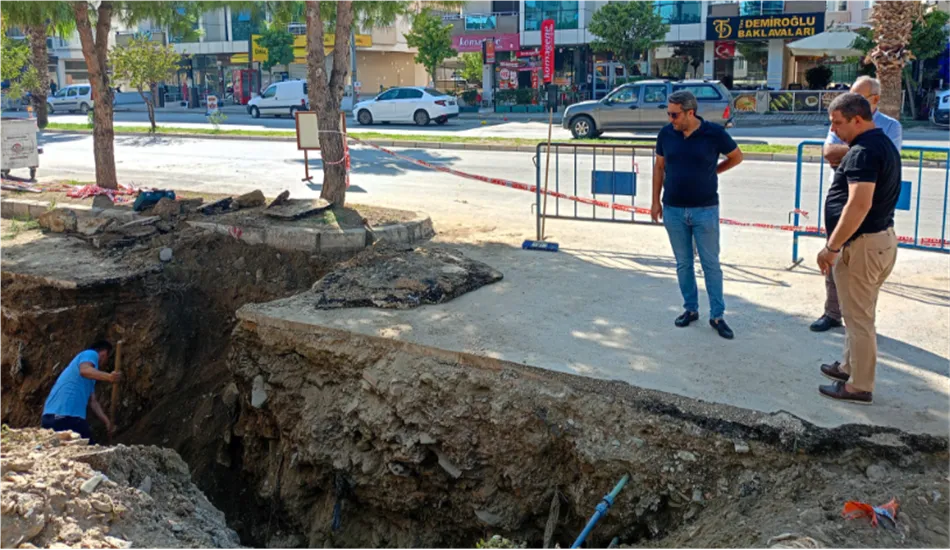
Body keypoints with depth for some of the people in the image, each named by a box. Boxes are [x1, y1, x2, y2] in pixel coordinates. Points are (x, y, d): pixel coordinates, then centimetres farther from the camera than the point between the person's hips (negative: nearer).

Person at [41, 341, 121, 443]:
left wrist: (107, 422, 24)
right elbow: (85, 370, -23)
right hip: (66, 415, -10)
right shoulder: (91, 354, 3)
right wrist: (109, 377, -38)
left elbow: (92, 401, 28)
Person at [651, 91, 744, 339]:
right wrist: (656, 201, 7)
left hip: (705, 210, -2)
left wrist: (712, 171, 6)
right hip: (673, 210, 3)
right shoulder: (666, 133, -2)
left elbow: (737, 157, 6)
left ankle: (717, 316, 12)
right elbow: (659, 166, 9)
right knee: (683, 263, 12)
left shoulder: (714, 133, -10)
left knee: (711, 263, 3)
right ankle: (690, 309, 26)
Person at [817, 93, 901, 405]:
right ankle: (850, 366, 37)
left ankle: (859, 387, 10)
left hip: (862, 243, -10)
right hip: (880, 237, 10)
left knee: (859, 317, 0)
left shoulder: (863, 151, -21)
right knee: (857, 313, 22)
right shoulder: (882, 143, 12)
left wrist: (831, 247, -26)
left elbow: (859, 205, -30)